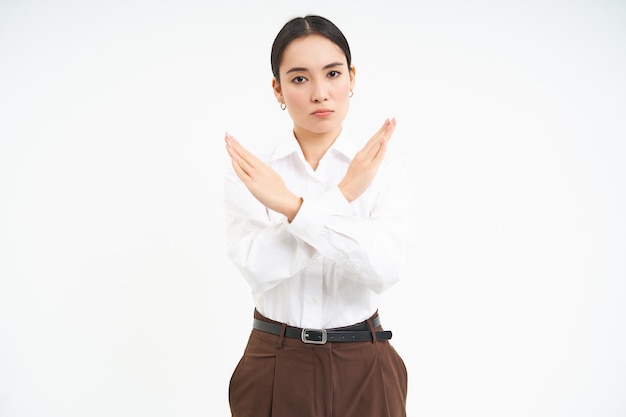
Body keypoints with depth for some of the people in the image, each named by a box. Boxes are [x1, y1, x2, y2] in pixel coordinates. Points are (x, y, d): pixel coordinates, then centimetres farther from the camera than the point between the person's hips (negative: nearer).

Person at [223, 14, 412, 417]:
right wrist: (341, 196, -23)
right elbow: (258, 266, -20)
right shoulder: (250, 174, -5)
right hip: (275, 368, 0)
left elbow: (386, 268, -21)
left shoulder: (381, 172, -6)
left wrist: (295, 207, -28)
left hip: (363, 370, 0)